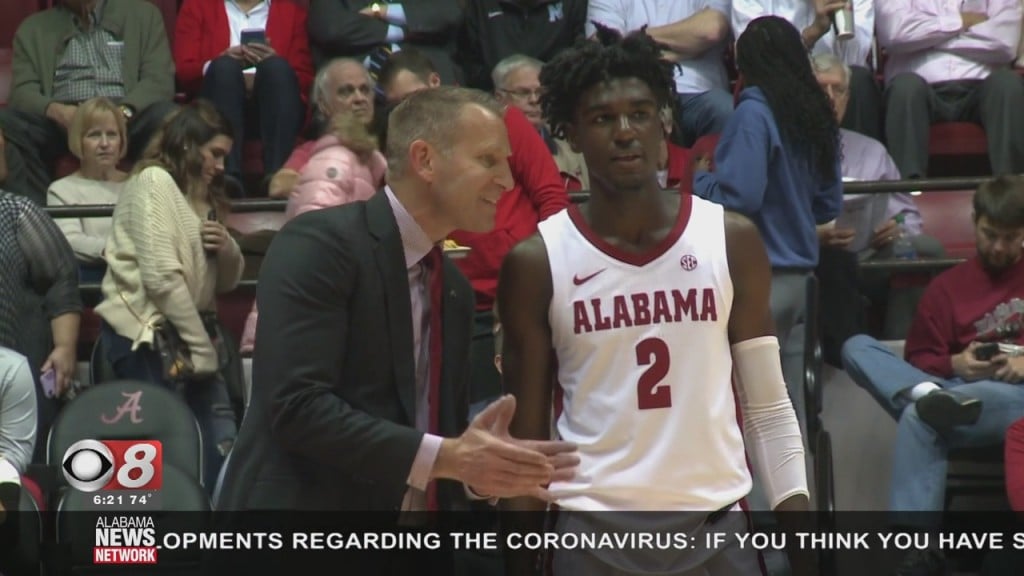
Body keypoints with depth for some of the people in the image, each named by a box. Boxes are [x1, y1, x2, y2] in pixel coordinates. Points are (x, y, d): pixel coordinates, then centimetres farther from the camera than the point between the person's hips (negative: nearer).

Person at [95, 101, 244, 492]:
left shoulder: (200, 197, 20)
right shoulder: (153, 182, -7)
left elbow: (226, 281, 21)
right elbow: (162, 277, -17)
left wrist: (227, 248, -2)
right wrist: (203, 349, -15)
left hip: (186, 336, 9)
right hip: (146, 335, -9)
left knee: (221, 451, 0)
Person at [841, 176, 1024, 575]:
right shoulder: (948, 286, 19)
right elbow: (918, 360, 16)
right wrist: (954, 365, -8)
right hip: (964, 392, 5)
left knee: (918, 418, -36)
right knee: (857, 348, -17)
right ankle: (930, 396, -43)